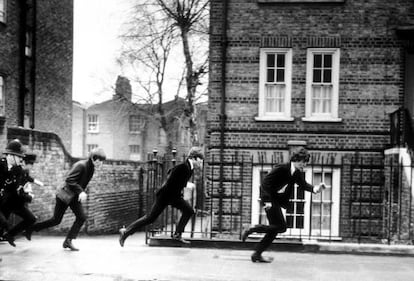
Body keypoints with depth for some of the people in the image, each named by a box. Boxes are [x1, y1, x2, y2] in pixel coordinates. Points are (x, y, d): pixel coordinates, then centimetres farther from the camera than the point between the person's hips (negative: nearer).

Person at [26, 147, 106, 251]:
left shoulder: (91, 168, 3)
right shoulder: (81, 165, -23)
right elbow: (69, 180, -28)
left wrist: (82, 192, 5)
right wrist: (81, 191, -33)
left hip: (75, 197, 8)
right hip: (66, 195, -8)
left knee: (82, 217, -7)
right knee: (56, 220, -2)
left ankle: (68, 241, 1)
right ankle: (31, 229, 16)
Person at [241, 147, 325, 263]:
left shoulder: (298, 173, 5)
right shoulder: (280, 169, -19)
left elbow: (303, 184, -8)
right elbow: (265, 183, -20)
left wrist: (314, 189, -29)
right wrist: (268, 200, -26)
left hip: (278, 201, 9)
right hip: (270, 199, -9)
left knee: (274, 230, 7)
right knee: (281, 227, -14)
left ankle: (257, 254, 13)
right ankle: (251, 230, -4)